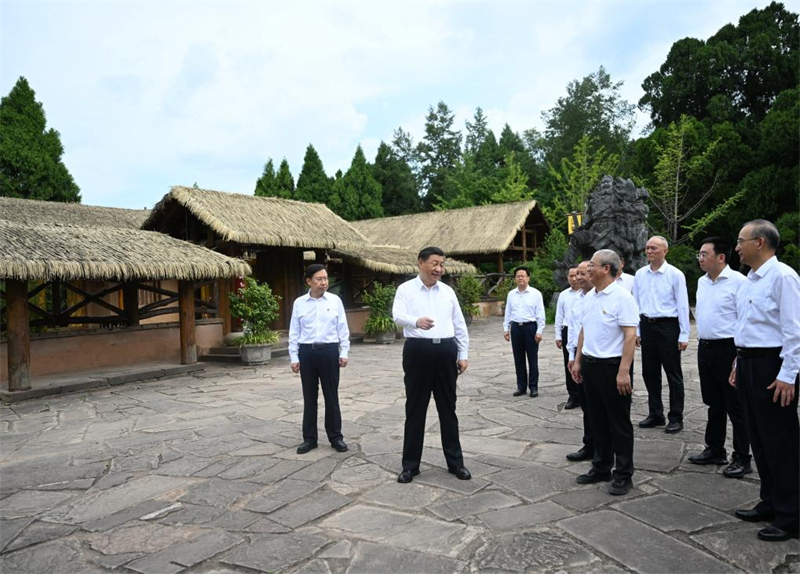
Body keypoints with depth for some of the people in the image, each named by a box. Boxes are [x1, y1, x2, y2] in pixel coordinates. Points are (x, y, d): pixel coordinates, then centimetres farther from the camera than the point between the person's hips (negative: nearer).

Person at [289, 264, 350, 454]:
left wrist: (344, 352, -1)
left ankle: (336, 437, 19)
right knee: (309, 397, 9)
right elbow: (294, 332, 4)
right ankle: (309, 438, 21)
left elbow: (343, 329, 3)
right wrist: (294, 357, 0)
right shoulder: (299, 303, 2)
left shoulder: (335, 301, 1)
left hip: (329, 350, -1)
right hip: (307, 352, 1)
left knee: (331, 396, 6)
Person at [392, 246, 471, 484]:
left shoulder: (448, 291, 11)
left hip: (446, 351, 3)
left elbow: (460, 325, 14)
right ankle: (410, 464, 16)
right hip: (418, 351, -3)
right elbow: (398, 315, -18)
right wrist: (417, 321, -39)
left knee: (448, 408, 10)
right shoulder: (406, 289, -1)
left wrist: (463, 354, 10)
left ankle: (455, 461, 22)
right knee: (415, 409, 5)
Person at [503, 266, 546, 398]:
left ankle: (533, 387, 13)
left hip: (530, 327, -3)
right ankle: (521, 386, 20)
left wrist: (539, 331, -9)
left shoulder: (535, 293, -3)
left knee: (532, 358, 4)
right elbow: (508, 313, 13)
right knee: (518, 359, 9)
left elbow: (540, 314, -4)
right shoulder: (511, 294, 9)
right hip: (515, 328, 4)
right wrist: (506, 329, 8)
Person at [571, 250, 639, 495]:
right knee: (598, 420, 16)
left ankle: (623, 475, 16)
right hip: (590, 365, 8)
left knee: (619, 423, 4)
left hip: (613, 366, -7)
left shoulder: (622, 297, -14)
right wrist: (578, 361, 14)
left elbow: (630, 335, -18)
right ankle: (601, 468, 28)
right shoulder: (589, 297, 10)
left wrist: (624, 371, -23)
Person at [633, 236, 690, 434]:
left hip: (668, 326, -5)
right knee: (649, 373, 12)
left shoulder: (675, 274, -7)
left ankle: (676, 418, 16)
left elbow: (683, 306, -7)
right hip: (647, 326, 5)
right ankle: (655, 414, 26)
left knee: (673, 374, 5)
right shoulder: (640, 274, 6)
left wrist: (684, 335, -9)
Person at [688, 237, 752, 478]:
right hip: (705, 348, 7)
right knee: (714, 404, 17)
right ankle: (714, 450, 30)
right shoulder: (702, 281, 10)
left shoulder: (737, 281, -14)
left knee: (735, 406, 3)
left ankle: (741, 458, 15)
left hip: (728, 349, -7)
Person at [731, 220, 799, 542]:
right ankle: (770, 504, 30)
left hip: (772, 365, -9)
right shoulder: (750, 281, 13)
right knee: (758, 439, 16)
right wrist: (739, 364, 19)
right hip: (749, 362, 9)